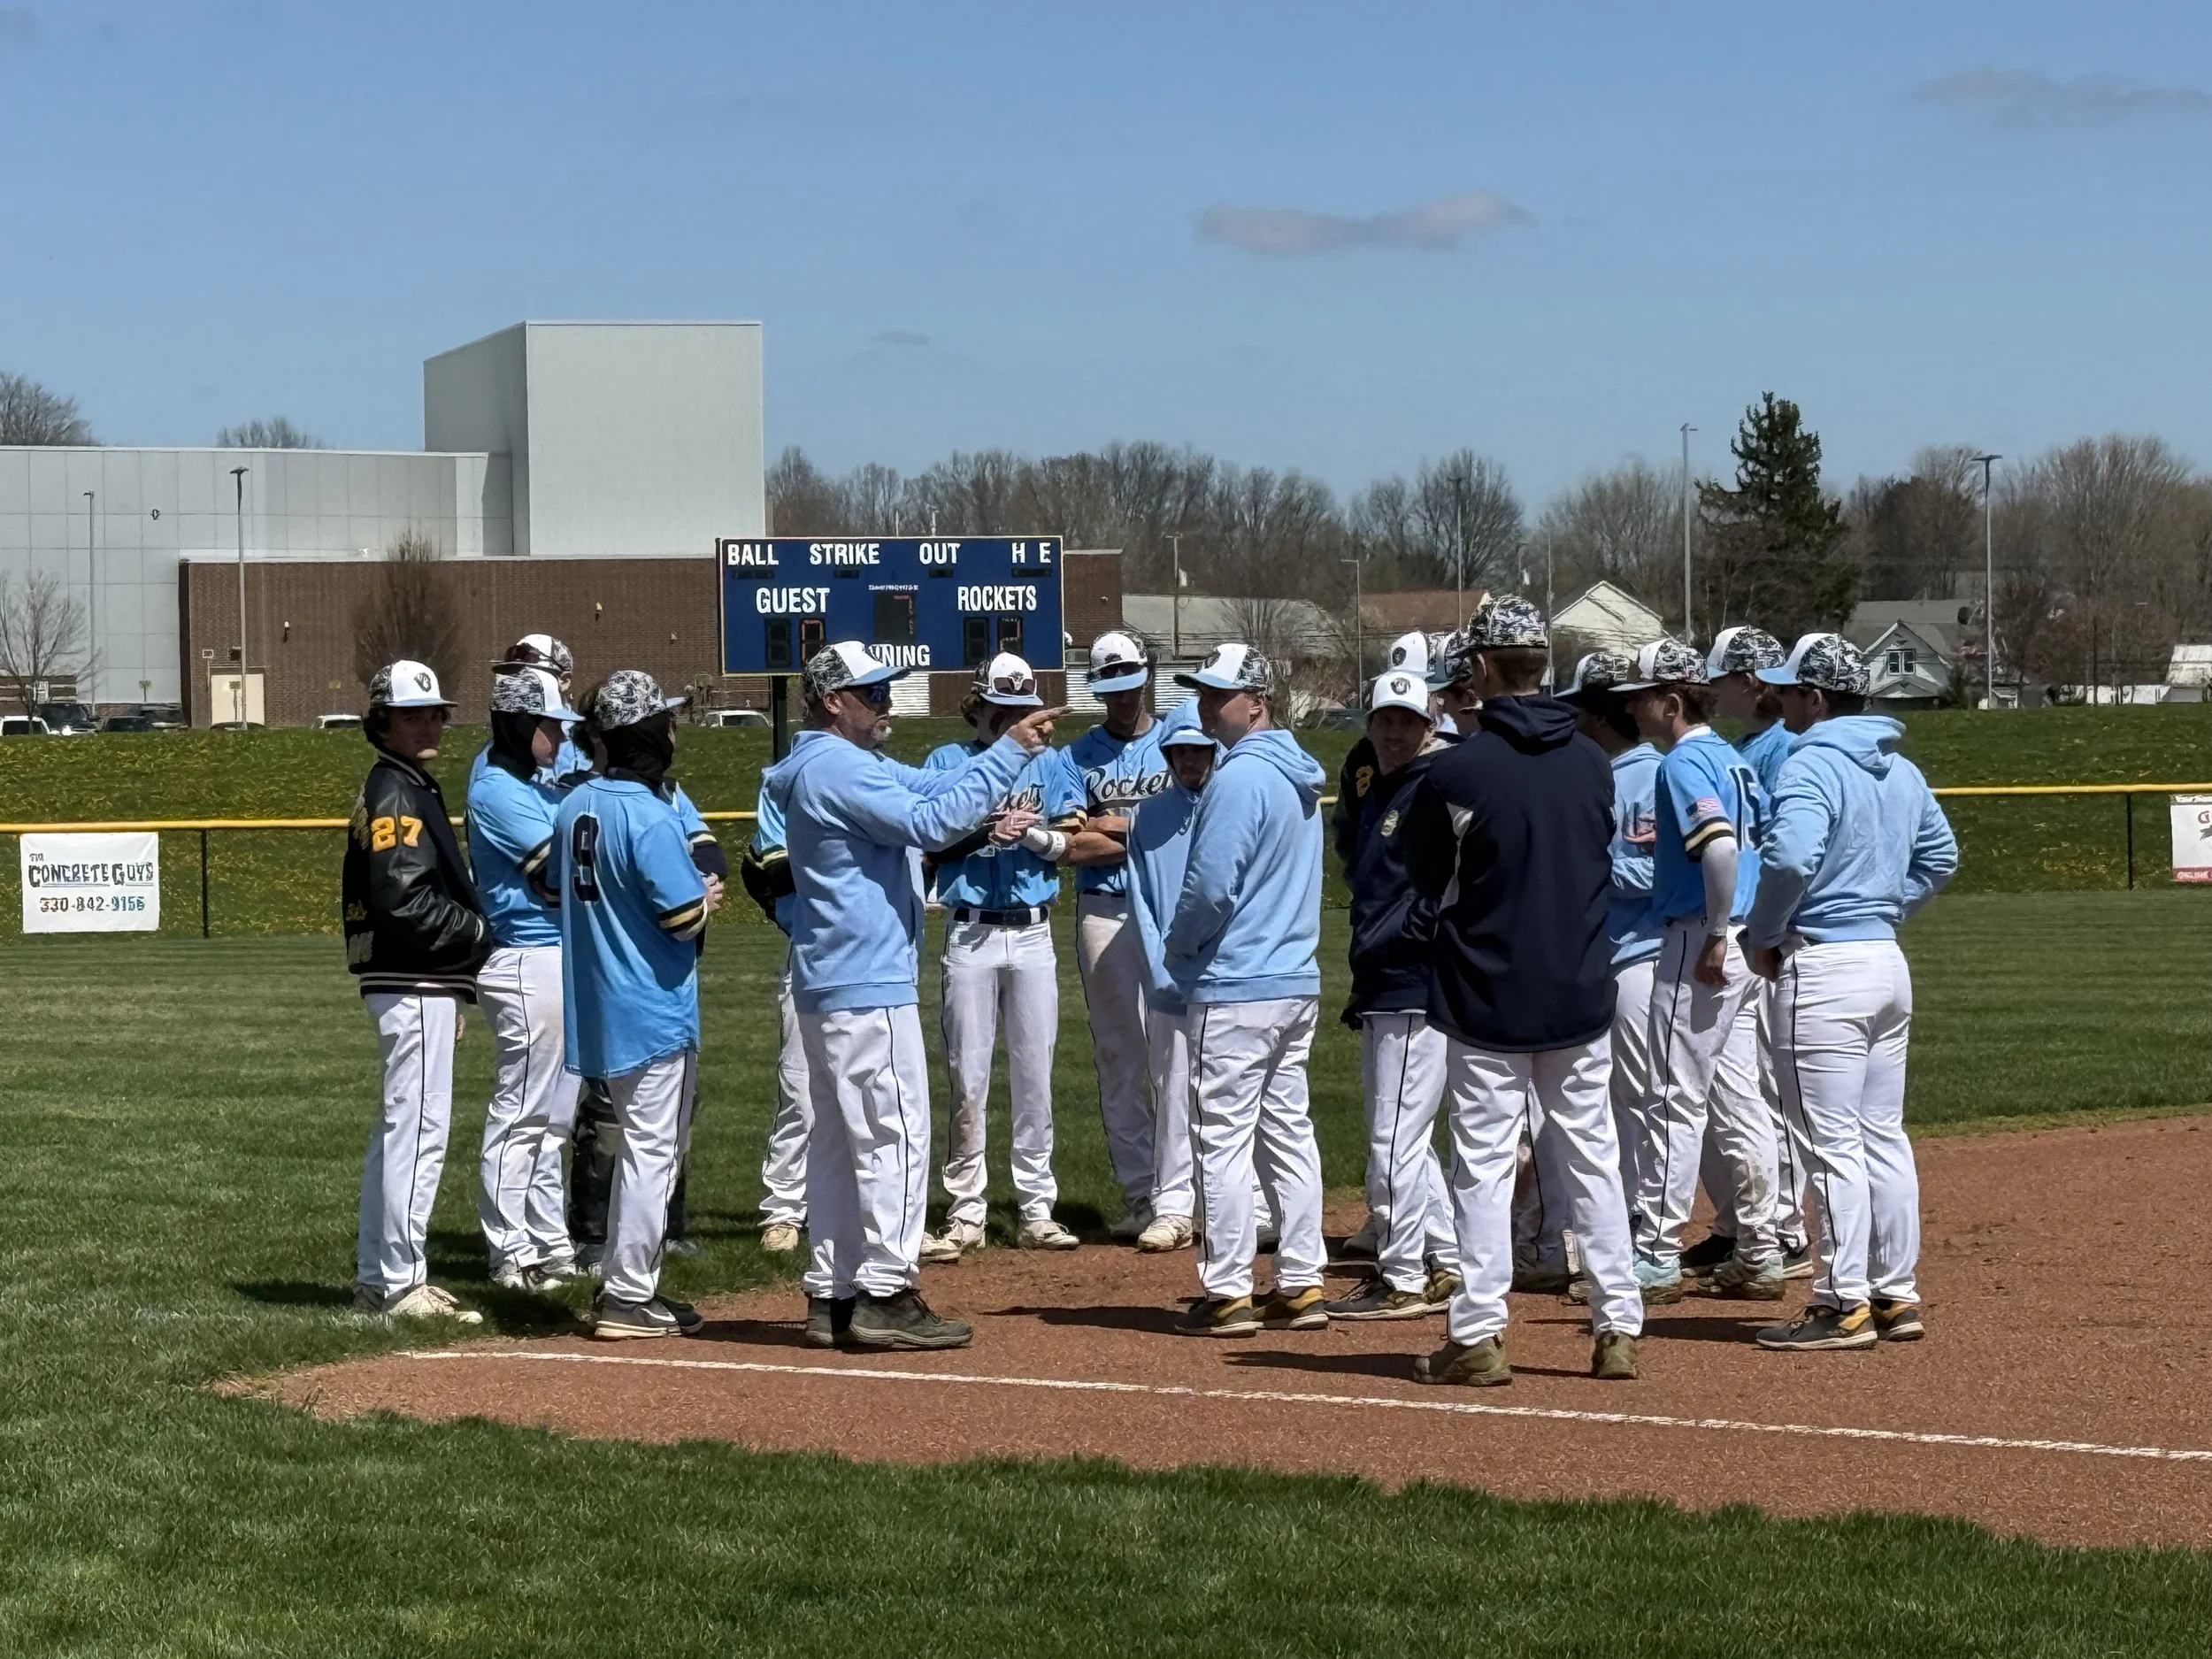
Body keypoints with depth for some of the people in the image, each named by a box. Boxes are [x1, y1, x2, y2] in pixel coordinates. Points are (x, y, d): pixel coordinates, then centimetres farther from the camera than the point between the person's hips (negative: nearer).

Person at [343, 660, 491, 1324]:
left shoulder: (409, 789, 18)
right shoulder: (396, 793, -13)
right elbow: (403, 901, -22)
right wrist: (478, 932, -12)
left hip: (417, 985, 11)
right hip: (415, 987, -11)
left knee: (398, 1131, 15)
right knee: (420, 1128, -9)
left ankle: (376, 1276, 22)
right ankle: (401, 1283, -8)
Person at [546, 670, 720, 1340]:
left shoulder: (576, 805, 5)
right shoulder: (650, 817, -19)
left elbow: (557, 884, 17)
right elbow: (683, 918, -20)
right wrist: (707, 900, 0)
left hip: (596, 1005, 9)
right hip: (654, 1008, -9)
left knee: (642, 1145, 20)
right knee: (652, 1151, -2)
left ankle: (622, 1280, 24)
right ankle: (627, 1299, -1)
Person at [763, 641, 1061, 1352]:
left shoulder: (832, 766, 17)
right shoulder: (837, 767, -15)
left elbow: (928, 790, 16)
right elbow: (930, 821, -23)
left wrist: (1010, 750, 4)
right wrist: (1008, 755, -18)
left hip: (825, 986, 11)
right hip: (868, 987, -11)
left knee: (840, 1139, 12)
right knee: (895, 1134, -8)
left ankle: (833, 1296, 14)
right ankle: (885, 1297, -9)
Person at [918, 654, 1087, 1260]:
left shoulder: (1051, 764, 10)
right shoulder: (945, 763, 5)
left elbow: (1069, 845, 1)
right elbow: (926, 845, -4)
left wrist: (1029, 830, -17)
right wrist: (985, 831, -18)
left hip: (1033, 935, 2)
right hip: (969, 935, -2)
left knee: (1034, 1079, 4)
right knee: (967, 1080, -2)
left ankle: (1037, 1212, 8)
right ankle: (965, 1216, 3)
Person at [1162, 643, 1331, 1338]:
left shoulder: (1240, 778, -16)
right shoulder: (1301, 777, 13)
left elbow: (1210, 888, -21)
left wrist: (1175, 948, -3)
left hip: (1236, 988, -9)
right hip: (1297, 983, 9)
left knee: (1223, 1138, -4)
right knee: (1288, 1132, 12)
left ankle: (1228, 1293, -3)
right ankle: (1301, 1286, 14)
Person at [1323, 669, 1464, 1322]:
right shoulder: (1378, 792, 18)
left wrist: (1384, 945, -16)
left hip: (1418, 989, -11)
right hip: (1381, 992, 11)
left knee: (1396, 1138, -8)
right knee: (1399, 1138, 16)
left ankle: (1403, 1280, -2)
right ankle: (1446, 1268, 23)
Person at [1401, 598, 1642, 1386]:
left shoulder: (1456, 771, -14)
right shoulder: (1593, 763, 1)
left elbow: (1426, 881, -2)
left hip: (1487, 995, -4)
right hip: (1582, 992, 4)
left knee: (1484, 1162, 1)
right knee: (1592, 1157, 10)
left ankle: (1478, 1334, 2)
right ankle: (1618, 1327, 11)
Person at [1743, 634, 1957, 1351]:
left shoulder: (1811, 766, -15)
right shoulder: (1903, 772, 13)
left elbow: (1790, 858, -29)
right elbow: (1939, 856, 23)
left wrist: (1762, 936, -14)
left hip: (1823, 967, -9)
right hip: (1888, 961, 9)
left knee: (1835, 1142, -5)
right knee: (1883, 1134, 13)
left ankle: (1845, 1304, -3)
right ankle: (1896, 1295, 17)